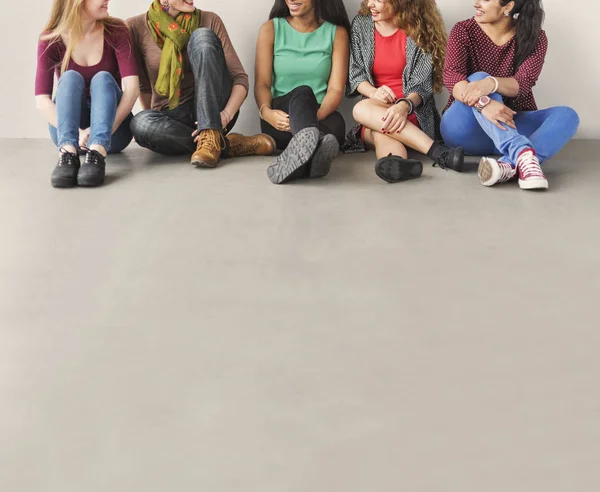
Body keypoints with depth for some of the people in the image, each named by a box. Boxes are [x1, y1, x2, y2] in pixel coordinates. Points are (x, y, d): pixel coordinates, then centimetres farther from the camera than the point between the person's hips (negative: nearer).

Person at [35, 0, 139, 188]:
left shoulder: (115, 31, -7)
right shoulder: (51, 40, -7)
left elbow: (132, 87, -19)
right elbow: (42, 100, -17)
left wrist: (103, 130, -32)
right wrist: (78, 132, -33)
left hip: (112, 130, 0)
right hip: (68, 132, 0)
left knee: (102, 78, -24)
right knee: (70, 77, -23)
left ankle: (97, 153, -49)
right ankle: (68, 152, -47)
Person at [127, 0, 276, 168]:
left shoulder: (209, 20, -2)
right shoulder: (136, 27, -2)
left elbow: (240, 78, -8)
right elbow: (144, 86, 8)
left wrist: (226, 115, -24)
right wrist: (155, 124, 2)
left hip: (212, 112, 0)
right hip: (170, 118, 0)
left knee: (202, 35, -22)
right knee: (140, 123, -35)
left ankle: (211, 137, -32)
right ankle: (228, 145, -25)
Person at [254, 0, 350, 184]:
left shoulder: (337, 33, 7)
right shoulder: (271, 29, 9)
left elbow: (336, 89, -2)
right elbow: (262, 83, 1)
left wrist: (315, 116, -23)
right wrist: (266, 111, -22)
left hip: (322, 118, 1)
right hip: (280, 118, -1)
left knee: (336, 124, -35)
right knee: (302, 92, -35)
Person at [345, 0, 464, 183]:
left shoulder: (417, 32, -1)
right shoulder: (360, 25, 9)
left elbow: (422, 84, -8)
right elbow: (355, 74, 6)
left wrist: (404, 105, -30)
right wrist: (374, 92, -17)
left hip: (412, 114, -2)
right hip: (376, 115, 2)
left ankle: (394, 163, -62)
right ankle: (438, 152, -55)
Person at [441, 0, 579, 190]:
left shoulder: (534, 38, -1)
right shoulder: (464, 31, -2)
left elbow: (523, 84, -18)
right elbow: (451, 76, -21)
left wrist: (491, 83, -41)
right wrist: (482, 103, -41)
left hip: (513, 125, 2)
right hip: (466, 128, -2)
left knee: (567, 115, -23)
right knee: (478, 78, -29)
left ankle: (509, 165, -51)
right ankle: (523, 152, -51)